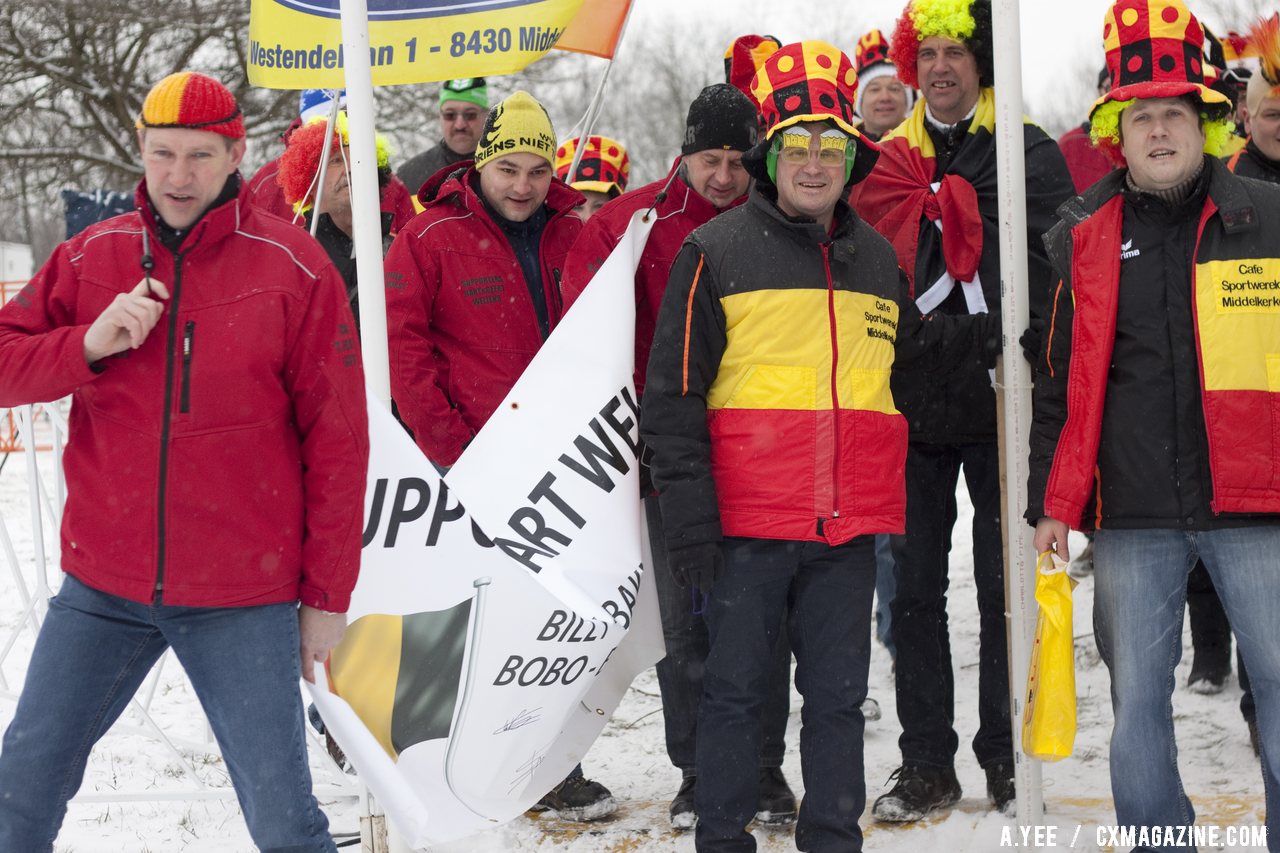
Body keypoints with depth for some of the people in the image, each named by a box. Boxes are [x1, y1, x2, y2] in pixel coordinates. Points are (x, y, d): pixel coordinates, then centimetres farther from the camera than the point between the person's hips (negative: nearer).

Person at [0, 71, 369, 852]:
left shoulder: (294, 270, -5)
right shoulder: (92, 257, 4)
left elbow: (337, 443, -3)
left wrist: (328, 595, -3)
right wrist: (88, 345, -14)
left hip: (244, 597, -3)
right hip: (103, 586, 3)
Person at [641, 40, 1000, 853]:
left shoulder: (877, 257, 13)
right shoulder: (716, 251, -3)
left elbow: (908, 351, 31)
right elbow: (675, 393, -6)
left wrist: (985, 334, 16)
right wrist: (688, 516, -11)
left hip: (849, 526, 5)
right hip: (748, 524, -4)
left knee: (838, 696, 11)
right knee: (735, 692, 3)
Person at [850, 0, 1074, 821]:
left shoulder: (1030, 154, 1)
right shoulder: (884, 161, 9)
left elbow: (1053, 273, -5)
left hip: (1000, 400, -3)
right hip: (911, 404, 3)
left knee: (1005, 583, 5)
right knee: (914, 588, 6)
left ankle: (1009, 760, 15)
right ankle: (927, 763, 15)